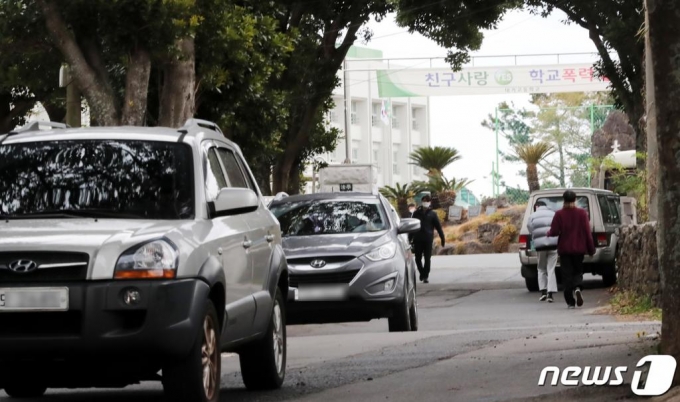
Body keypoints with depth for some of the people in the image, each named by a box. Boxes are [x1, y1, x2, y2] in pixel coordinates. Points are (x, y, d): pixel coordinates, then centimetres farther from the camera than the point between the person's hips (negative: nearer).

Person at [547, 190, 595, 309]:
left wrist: (548, 233, 13)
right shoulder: (582, 213, -3)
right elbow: (587, 232, -3)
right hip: (579, 249, 1)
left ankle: (570, 301, 0)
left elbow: (554, 231, -10)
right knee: (578, 271, 15)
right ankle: (578, 288, -16)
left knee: (567, 274, 4)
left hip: (564, 249, -1)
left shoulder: (559, 214, -7)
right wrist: (591, 249, 3)